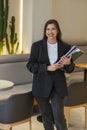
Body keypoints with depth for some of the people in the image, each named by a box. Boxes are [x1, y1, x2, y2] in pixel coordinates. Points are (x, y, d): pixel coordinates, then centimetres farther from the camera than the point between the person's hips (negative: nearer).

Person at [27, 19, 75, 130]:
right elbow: (30, 65, -6)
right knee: (46, 116, 11)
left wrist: (67, 64, -18)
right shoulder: (37, 45, -3)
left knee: (59, 116, -5)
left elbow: (70, 69, 6)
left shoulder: (65, 47, 0)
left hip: (58, 86, 0)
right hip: (42, 86, 1)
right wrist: (47, 68, -19)